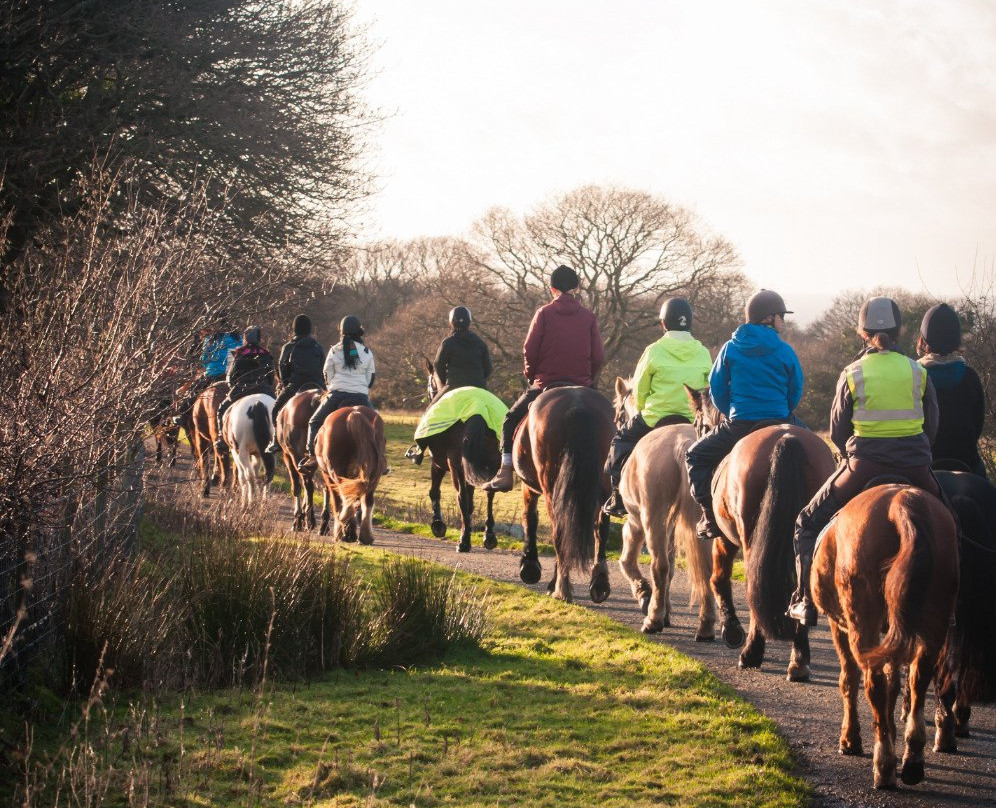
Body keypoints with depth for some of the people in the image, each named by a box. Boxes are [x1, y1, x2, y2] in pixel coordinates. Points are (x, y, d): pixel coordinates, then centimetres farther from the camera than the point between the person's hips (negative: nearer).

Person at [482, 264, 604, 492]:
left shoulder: (544, 313, -3)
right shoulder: (588, 317, 3)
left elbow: (529, 351, -7)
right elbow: (598, 356, 0)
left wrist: (530, 375, 10)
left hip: (545, 384, -2)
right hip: (581, 385, 2)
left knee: (511, 420, 13)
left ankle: (506, 471, 1)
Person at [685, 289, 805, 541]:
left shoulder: (731, 348, 2)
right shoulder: (784, 351, -1)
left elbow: (716, 389, 8)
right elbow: (796, 392, 7)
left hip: (738, 426, -1)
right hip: (779, 424, 1)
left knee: (695, 456, 17)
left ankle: (711, 517, 3)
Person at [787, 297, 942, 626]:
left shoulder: (853, 374, -4)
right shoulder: (918, 373, 2)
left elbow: (837, 432, 3)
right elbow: (932, 426, 8)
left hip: (864, 466, -2)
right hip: (915, 466, 2)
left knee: (808, 523, 13)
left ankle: (806, 603, 5)